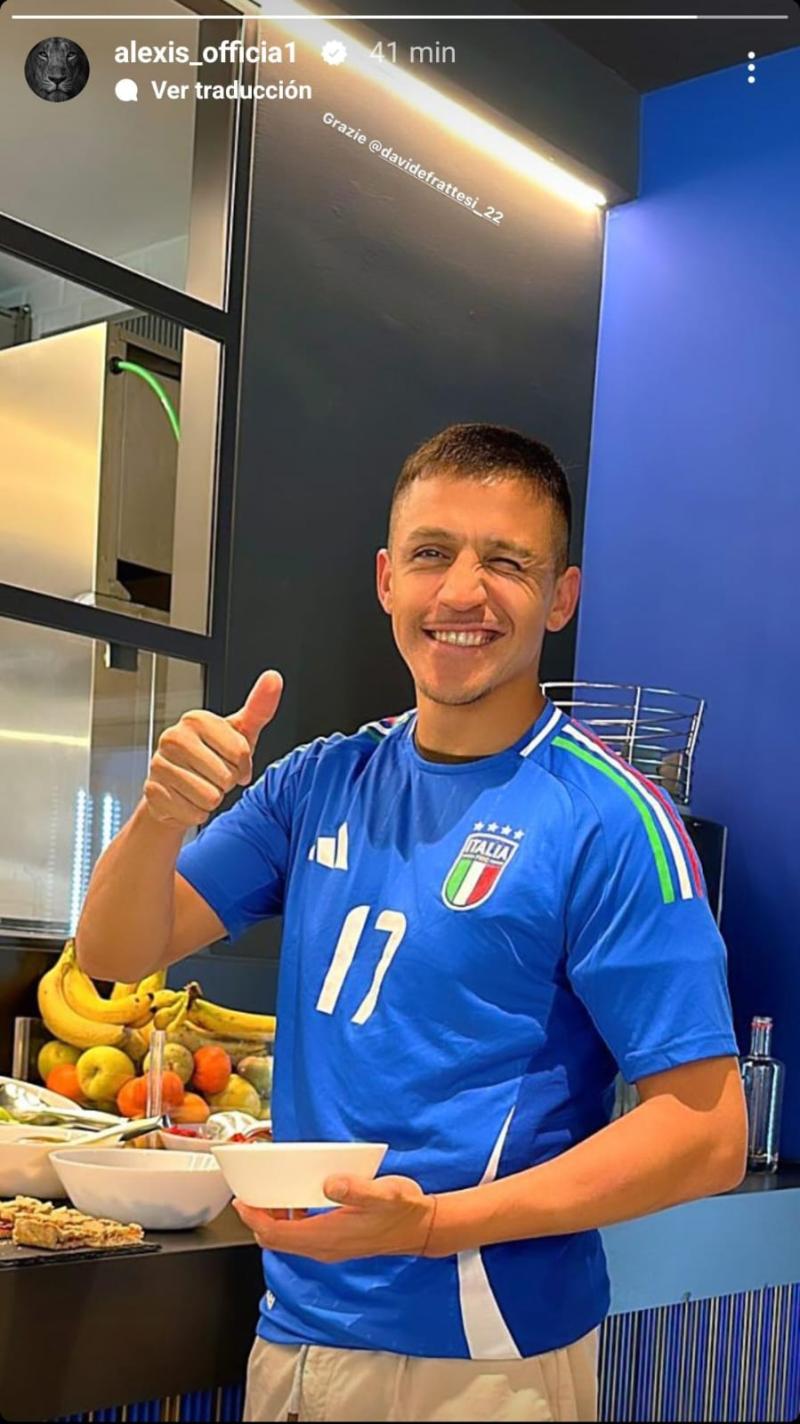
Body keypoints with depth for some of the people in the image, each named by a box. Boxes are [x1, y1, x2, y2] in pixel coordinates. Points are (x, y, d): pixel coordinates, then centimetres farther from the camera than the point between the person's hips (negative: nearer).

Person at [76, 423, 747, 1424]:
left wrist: (438, 1222, -26)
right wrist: (163, 813, -16)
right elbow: (117, 954, 4)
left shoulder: (609, 821, -15)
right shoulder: (324, 783, 2)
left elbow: (706, 1133, -17)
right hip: (293, 1324, 5)